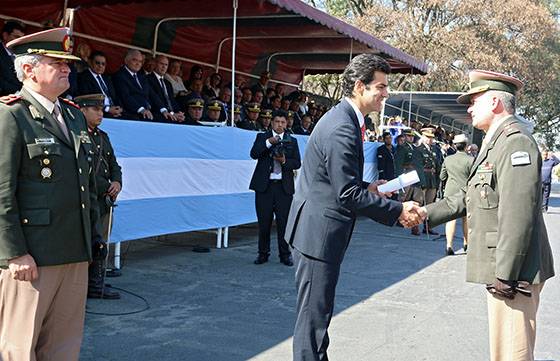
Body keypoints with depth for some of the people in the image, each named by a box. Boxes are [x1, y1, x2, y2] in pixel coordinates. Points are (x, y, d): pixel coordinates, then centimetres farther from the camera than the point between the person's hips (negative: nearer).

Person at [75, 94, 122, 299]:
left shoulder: (103, 137, 18)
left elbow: (113, 165, 20)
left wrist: (117, 182, -1)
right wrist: (107, 188, -13)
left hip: (104, 202, 8)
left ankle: (96, 285, 21)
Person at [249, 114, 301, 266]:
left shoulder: (292, 141, 12)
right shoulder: (262, 137, 9)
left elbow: (297, 163, 6)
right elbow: (254, 154, -8)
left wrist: (285, 161, -13)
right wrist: (269, 142, -18)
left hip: (284, 186, 1)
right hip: (264, 185, 0)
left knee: (284, 221, -1)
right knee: (264, 222, 4)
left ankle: (285, 254, 9)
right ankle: (263, 253, 15)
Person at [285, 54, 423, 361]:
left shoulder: (342, 118, 11)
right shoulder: (342, 129, -22)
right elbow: (348, 195, -24)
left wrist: (366, 187, 12)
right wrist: (398, 211, -18)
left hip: (317, 229, 10)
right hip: (318, 233, -10)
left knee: (317, 312, 20)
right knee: (314, 315, 0)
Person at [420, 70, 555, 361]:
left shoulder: (515, 141, -16)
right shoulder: (495, 142, 18)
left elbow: (517, 215, -22)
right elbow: (469, 196, 21)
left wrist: (505, 275, -22)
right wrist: (427, 212, 14)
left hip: (512, 271, -10)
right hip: (501, 268, 10)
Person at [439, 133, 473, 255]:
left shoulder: (447, 159, -1)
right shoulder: (470, 160, -10)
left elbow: (442, 177, 9)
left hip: (450, 192, 1)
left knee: (451, 218, 0)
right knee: (466, 219, 15)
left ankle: (449, 245, -11)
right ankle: (466, 243, 29)